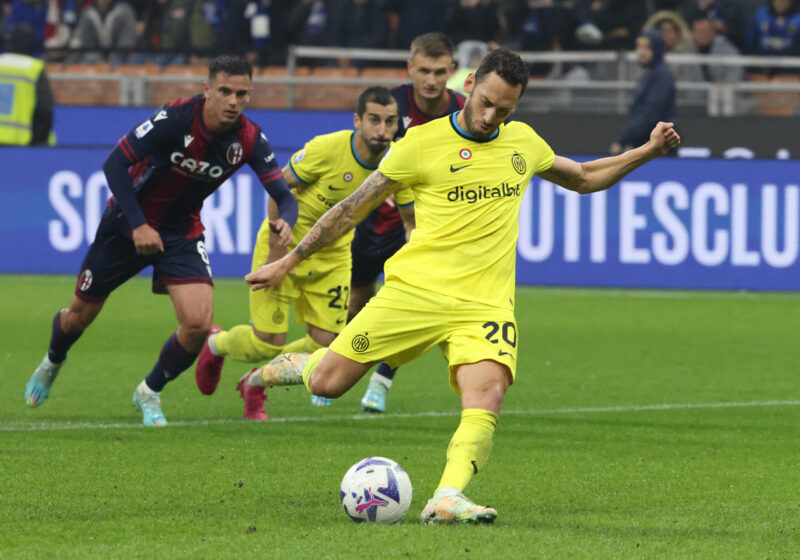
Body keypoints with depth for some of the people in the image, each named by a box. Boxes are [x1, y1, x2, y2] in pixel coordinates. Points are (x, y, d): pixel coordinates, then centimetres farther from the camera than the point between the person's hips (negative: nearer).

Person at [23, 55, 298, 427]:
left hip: (183, 232, 2)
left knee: (198, 323, -17)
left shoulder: (250, 141, -16)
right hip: (129, 221, -2)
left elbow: (284, 194, -14)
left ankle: (149, 393, 11)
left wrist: (286, 221, -38)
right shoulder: (174, 119, -27)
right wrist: (138, 225, -28)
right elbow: (114, 163, -23)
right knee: (81, 314, 12)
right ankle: (52, 362, 48)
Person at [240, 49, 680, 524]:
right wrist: (287, 263, 8)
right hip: (415, 288, -2)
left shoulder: (523, 142, 13)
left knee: (487, 398, -26)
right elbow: (355, 208, 5)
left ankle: (447, 499, -35)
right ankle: (297, 364, 28)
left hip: (486, 302, 2)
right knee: (327, 382, -6)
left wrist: (647, 152, 20)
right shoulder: (422, 143, -2)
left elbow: (583, 179, 32)